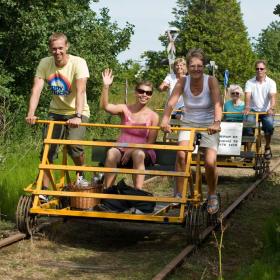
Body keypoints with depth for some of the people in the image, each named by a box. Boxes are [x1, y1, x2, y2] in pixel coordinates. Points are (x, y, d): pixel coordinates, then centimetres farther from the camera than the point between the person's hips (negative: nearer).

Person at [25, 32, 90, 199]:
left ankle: (81, 175, 7)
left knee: (73, 145, -22)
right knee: (48, 149, -6)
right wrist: (31, 113, -32)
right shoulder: (45, 64, -8)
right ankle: (44, 189, 3)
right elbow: (37, 89, -18)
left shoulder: (78, 63, -20)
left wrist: (77, 116, -45)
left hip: (77, 112, -4)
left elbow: (80, 91, -32)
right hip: (56, 111, 4)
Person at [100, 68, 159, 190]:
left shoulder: (153, 116, 1)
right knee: (111, 152, -33)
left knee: (138, 154, -37)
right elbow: (105, 106, -12)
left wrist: (133, 150, -15)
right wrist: (106, 86, -25)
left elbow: (150, 142, -1)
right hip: (122, 150, 1)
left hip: (142, 152, -1)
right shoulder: (125, 109, 5)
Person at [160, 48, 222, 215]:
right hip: (188, 124, 2)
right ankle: (179, 195, -11)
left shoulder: (211, 81, -14)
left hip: (208, 126, -2)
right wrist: (165, 119, -39)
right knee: (181, 154, -23)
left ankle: (212, 195, 13)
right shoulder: (183, 82, -8)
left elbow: (218, 104, -27)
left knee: (210, 162, -15)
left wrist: (217, 122, -46)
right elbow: (172, 102, -20)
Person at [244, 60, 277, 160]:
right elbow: (248, 96, -12)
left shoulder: (271, 82, 0)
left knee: (269, 124, -29)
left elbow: (272, 97, -14)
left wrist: (271, 108, -34)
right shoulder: (249, 82, 3)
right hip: (253, 110, 1)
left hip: (266, 111, -1)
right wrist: (247, 107, -33)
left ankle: (267, 147, -5)